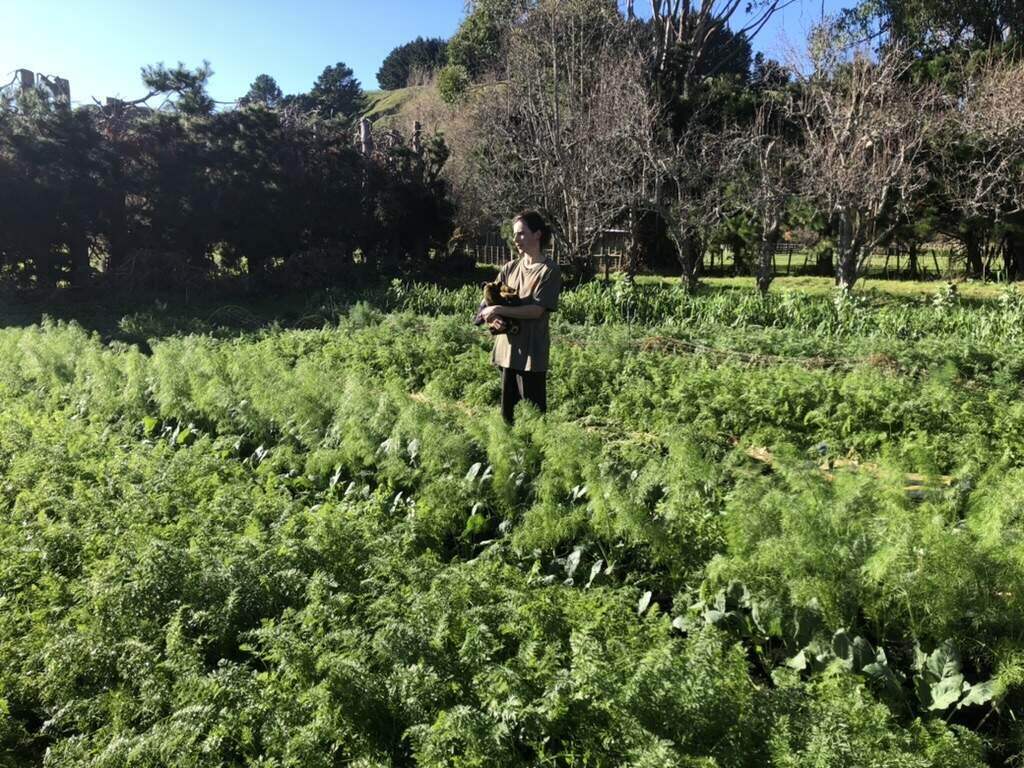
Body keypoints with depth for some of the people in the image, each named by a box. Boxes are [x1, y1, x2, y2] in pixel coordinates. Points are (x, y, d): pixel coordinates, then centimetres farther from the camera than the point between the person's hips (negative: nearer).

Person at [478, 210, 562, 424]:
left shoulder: (549, 270, -6)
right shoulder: (510, 268, 11)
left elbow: (537, 310, -15)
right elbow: (491, 301, 10)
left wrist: (499, 310, -19)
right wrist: (492, 317, -12)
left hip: (532, 352, -6)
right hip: (507, 348, 6)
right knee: (507, 410, 12)